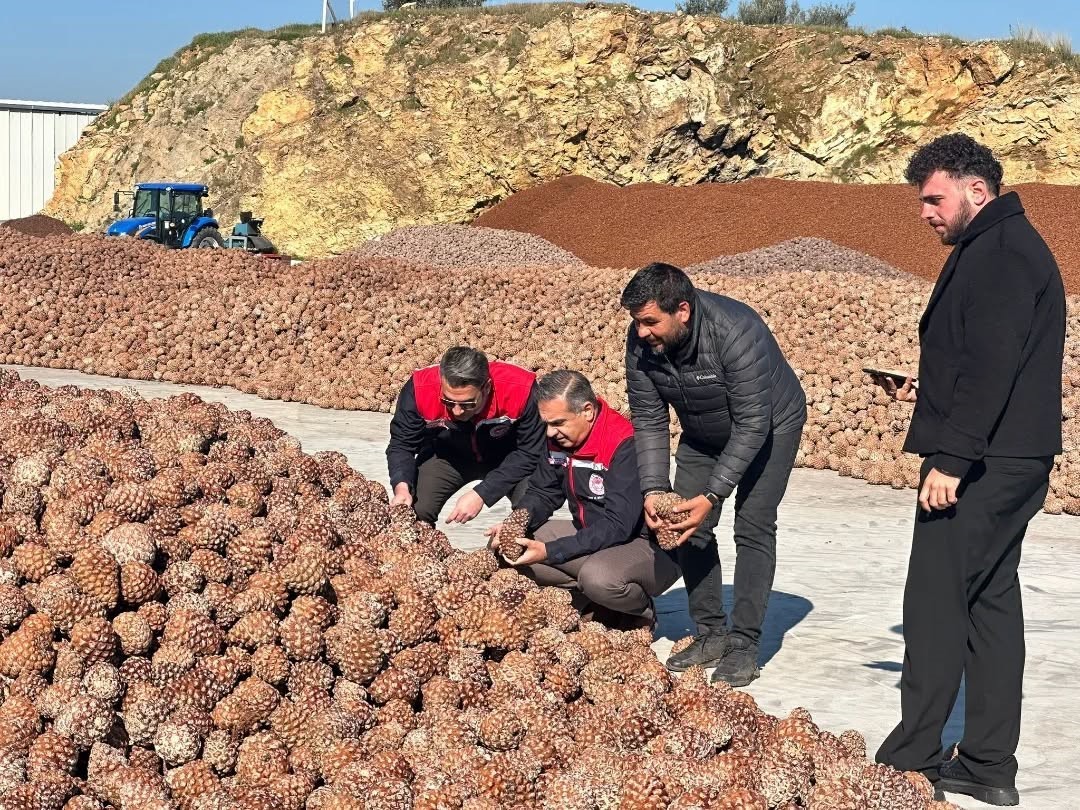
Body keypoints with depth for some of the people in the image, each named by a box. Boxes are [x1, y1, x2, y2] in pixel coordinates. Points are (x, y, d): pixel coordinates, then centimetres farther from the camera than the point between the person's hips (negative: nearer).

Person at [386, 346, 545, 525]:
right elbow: (401, 444, -18)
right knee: (414, 512, -17)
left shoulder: (521, 390, -37)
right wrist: (402, 488, -38)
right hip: (447, 455, 1)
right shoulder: (420, 389, -32)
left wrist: (482, 494, -33)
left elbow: (530, 452, -26)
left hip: (508, 458, -1)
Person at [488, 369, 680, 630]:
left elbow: (617, 526, -29)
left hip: (651, 547, -7)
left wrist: (549, 551, -32)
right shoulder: (560, 438, -2)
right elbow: (542, 493, 9)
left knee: (599, 577, -38)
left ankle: (642, 615, -3)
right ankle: (592, 602, -1)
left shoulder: (625, 444, -26)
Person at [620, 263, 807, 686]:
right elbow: (649, 421, -13)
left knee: (753, 527, -13)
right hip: (703, 434, 6)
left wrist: (712, 495, -37)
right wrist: (653, 489, -24)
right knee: (688, 528, -2)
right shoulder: (641, 343, -22)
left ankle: (744, 644, -8)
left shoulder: (735, 333, -39)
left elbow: (752, 425, -35)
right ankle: (710, 634, 8)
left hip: (770, 425, -5)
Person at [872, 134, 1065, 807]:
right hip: (1010, 462, 11)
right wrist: (927, 390, 16)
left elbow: (991, 365, -22)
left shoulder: (999, 254, -14)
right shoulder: (1008, 247, 19)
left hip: (981, 466, -11)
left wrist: (950, 457, -24)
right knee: (992, 598, 11)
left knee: (936, 601, -5)